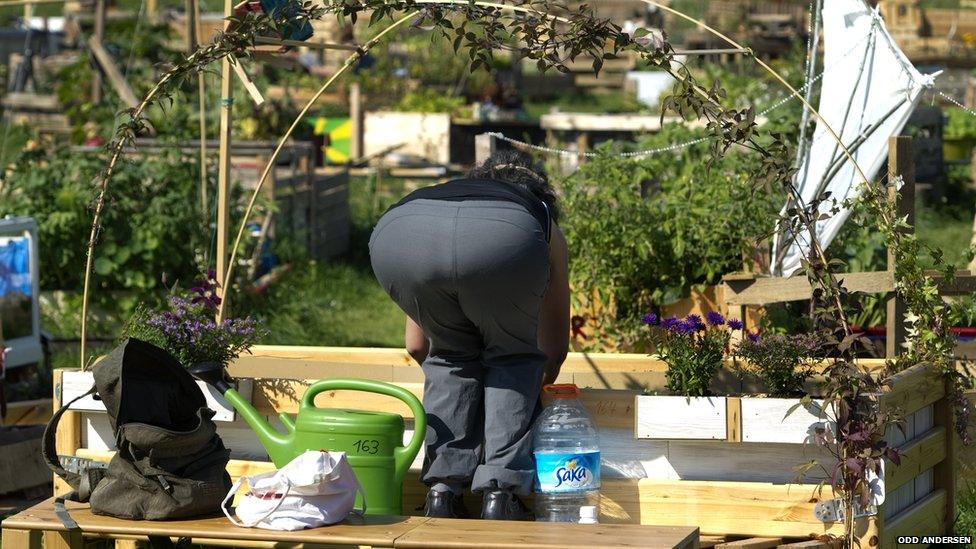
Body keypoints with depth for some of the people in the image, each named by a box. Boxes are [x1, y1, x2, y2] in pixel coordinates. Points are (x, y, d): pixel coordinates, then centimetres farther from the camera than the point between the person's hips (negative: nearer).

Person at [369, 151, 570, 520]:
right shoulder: (539, 213, 42)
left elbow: (416, 345, 50)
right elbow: (555, 348, 49)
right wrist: (535, 385, 69)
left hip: (397, 232, 2)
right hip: (502, 239, -2)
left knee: (451, 354, 28)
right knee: (513, 353, 24)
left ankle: (442, 492, 19)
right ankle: (499, 494, 13)